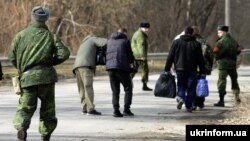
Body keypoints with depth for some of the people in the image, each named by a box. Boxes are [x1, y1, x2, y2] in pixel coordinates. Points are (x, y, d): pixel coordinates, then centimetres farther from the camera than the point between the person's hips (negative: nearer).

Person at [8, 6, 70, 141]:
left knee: (25, 107, 2)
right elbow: (64, 53, -6)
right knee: (47, 108, 13)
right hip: (46, 75, 0)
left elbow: (12, 56, 3)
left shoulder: (21, 35, 5)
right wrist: (51, 62, 11)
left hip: (27, 77, 0)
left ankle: (21, 126, -26)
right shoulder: (50, 36, 4)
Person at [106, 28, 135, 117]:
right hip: (122, 67, -5)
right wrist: (130, 62, 25)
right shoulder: (125, 41, 5)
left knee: (115, 91, 11)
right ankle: (126, 109, -1)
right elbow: (130, 55, 5)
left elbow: (106, 54, 18)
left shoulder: (109, 41, 20)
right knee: (128, 88, 8)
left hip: (110, 67, 5)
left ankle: (116, 110, 0)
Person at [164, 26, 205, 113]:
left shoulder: (176, 42, 2)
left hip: (180, 69, 1)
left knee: (181, 86, 11)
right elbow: (200, 59, 2)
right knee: (191, 88, 5)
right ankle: (188, 106, 3)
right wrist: (202, 71, 8)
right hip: (192, 70, -1)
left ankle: (180, 97, -17)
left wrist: (167, 69, 7)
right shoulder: (196, 44, 1)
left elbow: (170, 57, 2)